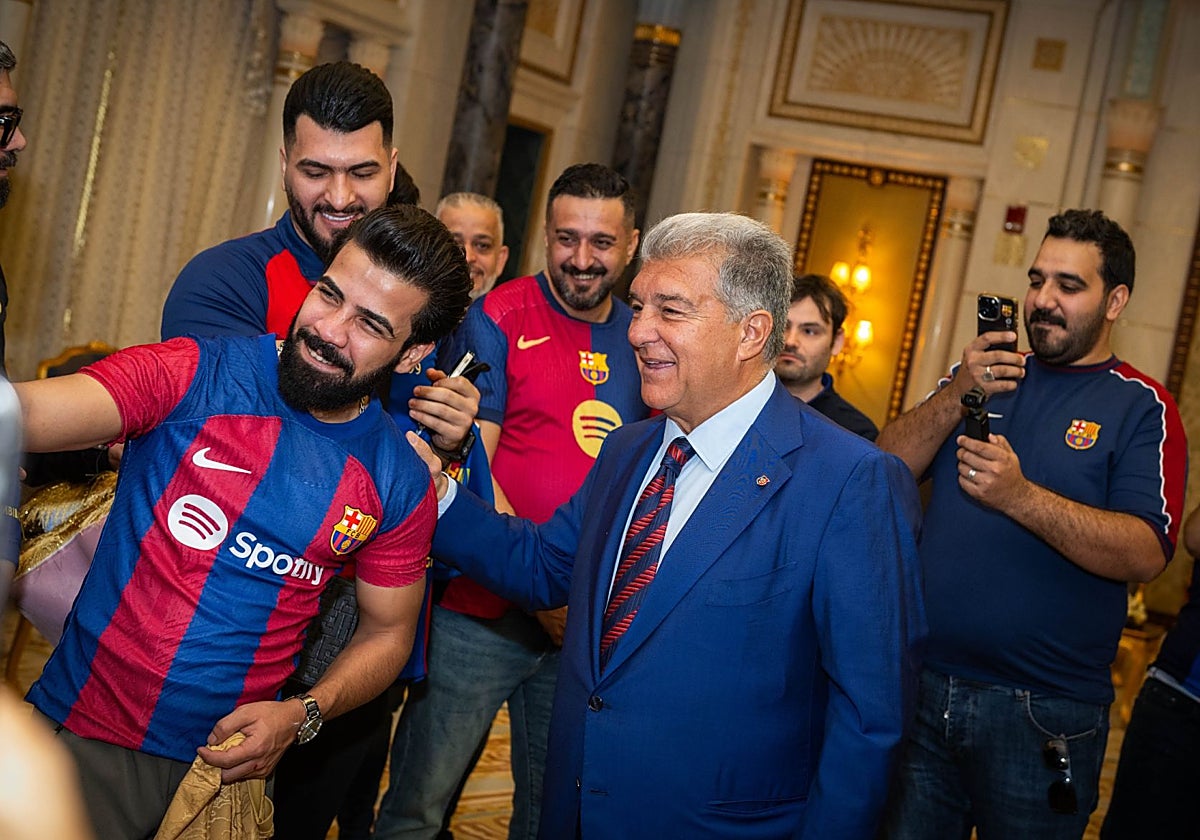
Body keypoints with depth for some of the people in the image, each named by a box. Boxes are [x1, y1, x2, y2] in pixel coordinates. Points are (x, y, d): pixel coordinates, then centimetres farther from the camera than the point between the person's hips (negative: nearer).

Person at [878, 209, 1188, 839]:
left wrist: (1020, 497, -28)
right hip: (924, 688, 4)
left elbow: (1146, 553, -17)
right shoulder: (985, 372, 10)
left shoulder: (1140, 407, -3)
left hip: (1042, 715, -3)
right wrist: (957, 395, -15)